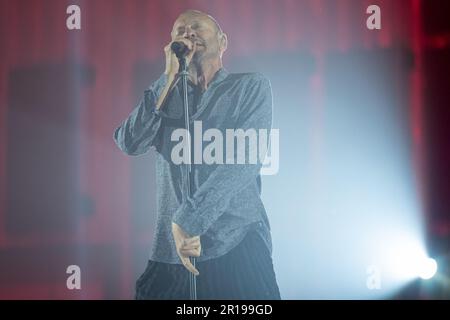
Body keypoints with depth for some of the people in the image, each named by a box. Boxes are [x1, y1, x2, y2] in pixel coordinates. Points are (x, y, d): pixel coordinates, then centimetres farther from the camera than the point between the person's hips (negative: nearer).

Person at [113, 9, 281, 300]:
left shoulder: (251, 87, 3)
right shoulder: (166, 92, 15)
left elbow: (245, 158, -11)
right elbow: (130, 143, -1)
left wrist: (190, 219, -18)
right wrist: (171, 76, -4)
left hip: (237, 246, -3)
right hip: (170, 252, 3)